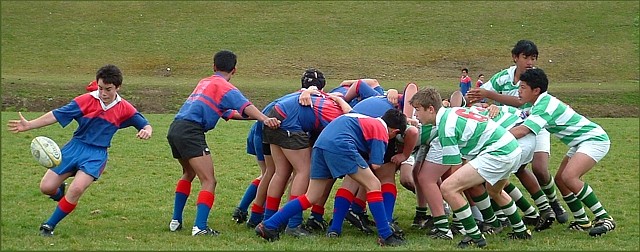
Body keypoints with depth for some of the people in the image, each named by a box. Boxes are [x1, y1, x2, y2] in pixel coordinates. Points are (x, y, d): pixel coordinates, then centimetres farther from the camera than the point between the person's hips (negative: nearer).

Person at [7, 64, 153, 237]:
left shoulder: (124, 109, -2)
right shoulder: (87, 100, -7)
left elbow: (145, 125, 6)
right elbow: (57, 115, -8)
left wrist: (146, 131, -21)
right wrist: (29, 125, -15)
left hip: (97, 154, -1)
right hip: (75, 147, 1)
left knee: (77, 189, -25)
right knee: (46, 187, -6)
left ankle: (50, 225, -6)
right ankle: (59, 193, 34)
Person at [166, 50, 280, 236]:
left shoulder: (204, 82, 27)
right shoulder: (226, 88, 2)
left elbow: (228, 113, 32)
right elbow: (245, 106, -18)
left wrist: (259, 117, 30)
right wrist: (264, 119, -33)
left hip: (175, 129, 9)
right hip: (191, 132, -9)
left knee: (189, 174, 29)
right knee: (209, 181, -9)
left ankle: (176, 221, 28)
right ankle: (200, 227, -22)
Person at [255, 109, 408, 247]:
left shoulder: (370, 120, 32)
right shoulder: (382, 132, 8)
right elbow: (375, 165, 3)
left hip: (320, 144, 8)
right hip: (339, 144, -8)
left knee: (311, 198, 12)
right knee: (373, 185, -1)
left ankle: (268, 226, 9)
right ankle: (385, 236, -6)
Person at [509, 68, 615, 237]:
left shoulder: (546, 105, -24)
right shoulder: (541, 103, 7)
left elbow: (522, 130, -33)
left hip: (595, 139, -11)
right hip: (580, 143, 11)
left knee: (569, 177, -26)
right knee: (560, 179, 4)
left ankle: (605, 219, -22)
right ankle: (582, 221, 11)